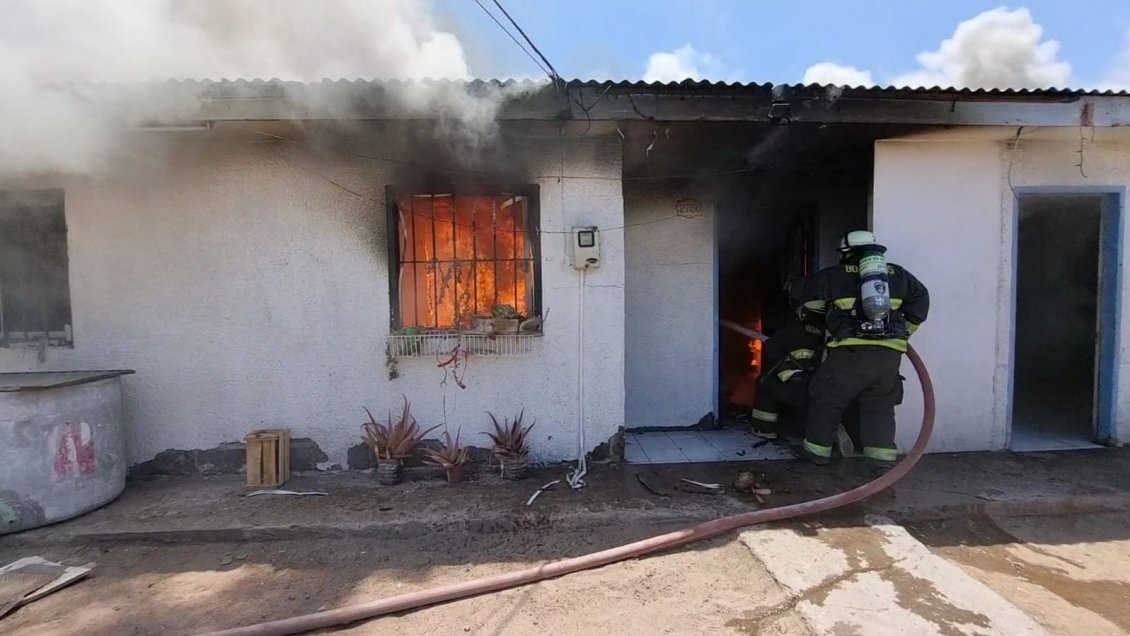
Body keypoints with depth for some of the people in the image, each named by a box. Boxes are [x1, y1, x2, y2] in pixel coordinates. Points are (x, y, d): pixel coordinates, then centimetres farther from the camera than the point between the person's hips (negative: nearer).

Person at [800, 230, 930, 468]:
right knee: (881, 405, 19)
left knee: (826, 400, 11)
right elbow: (920, 303, 23)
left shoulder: (833, 276, 7)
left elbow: (809, 304, 18)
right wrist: (902, 332, 31)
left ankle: (817, 449, 19)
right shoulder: (898, 275, 17)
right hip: (889, 353, 4)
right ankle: (883, 455, 15)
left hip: (851, 350, -3)